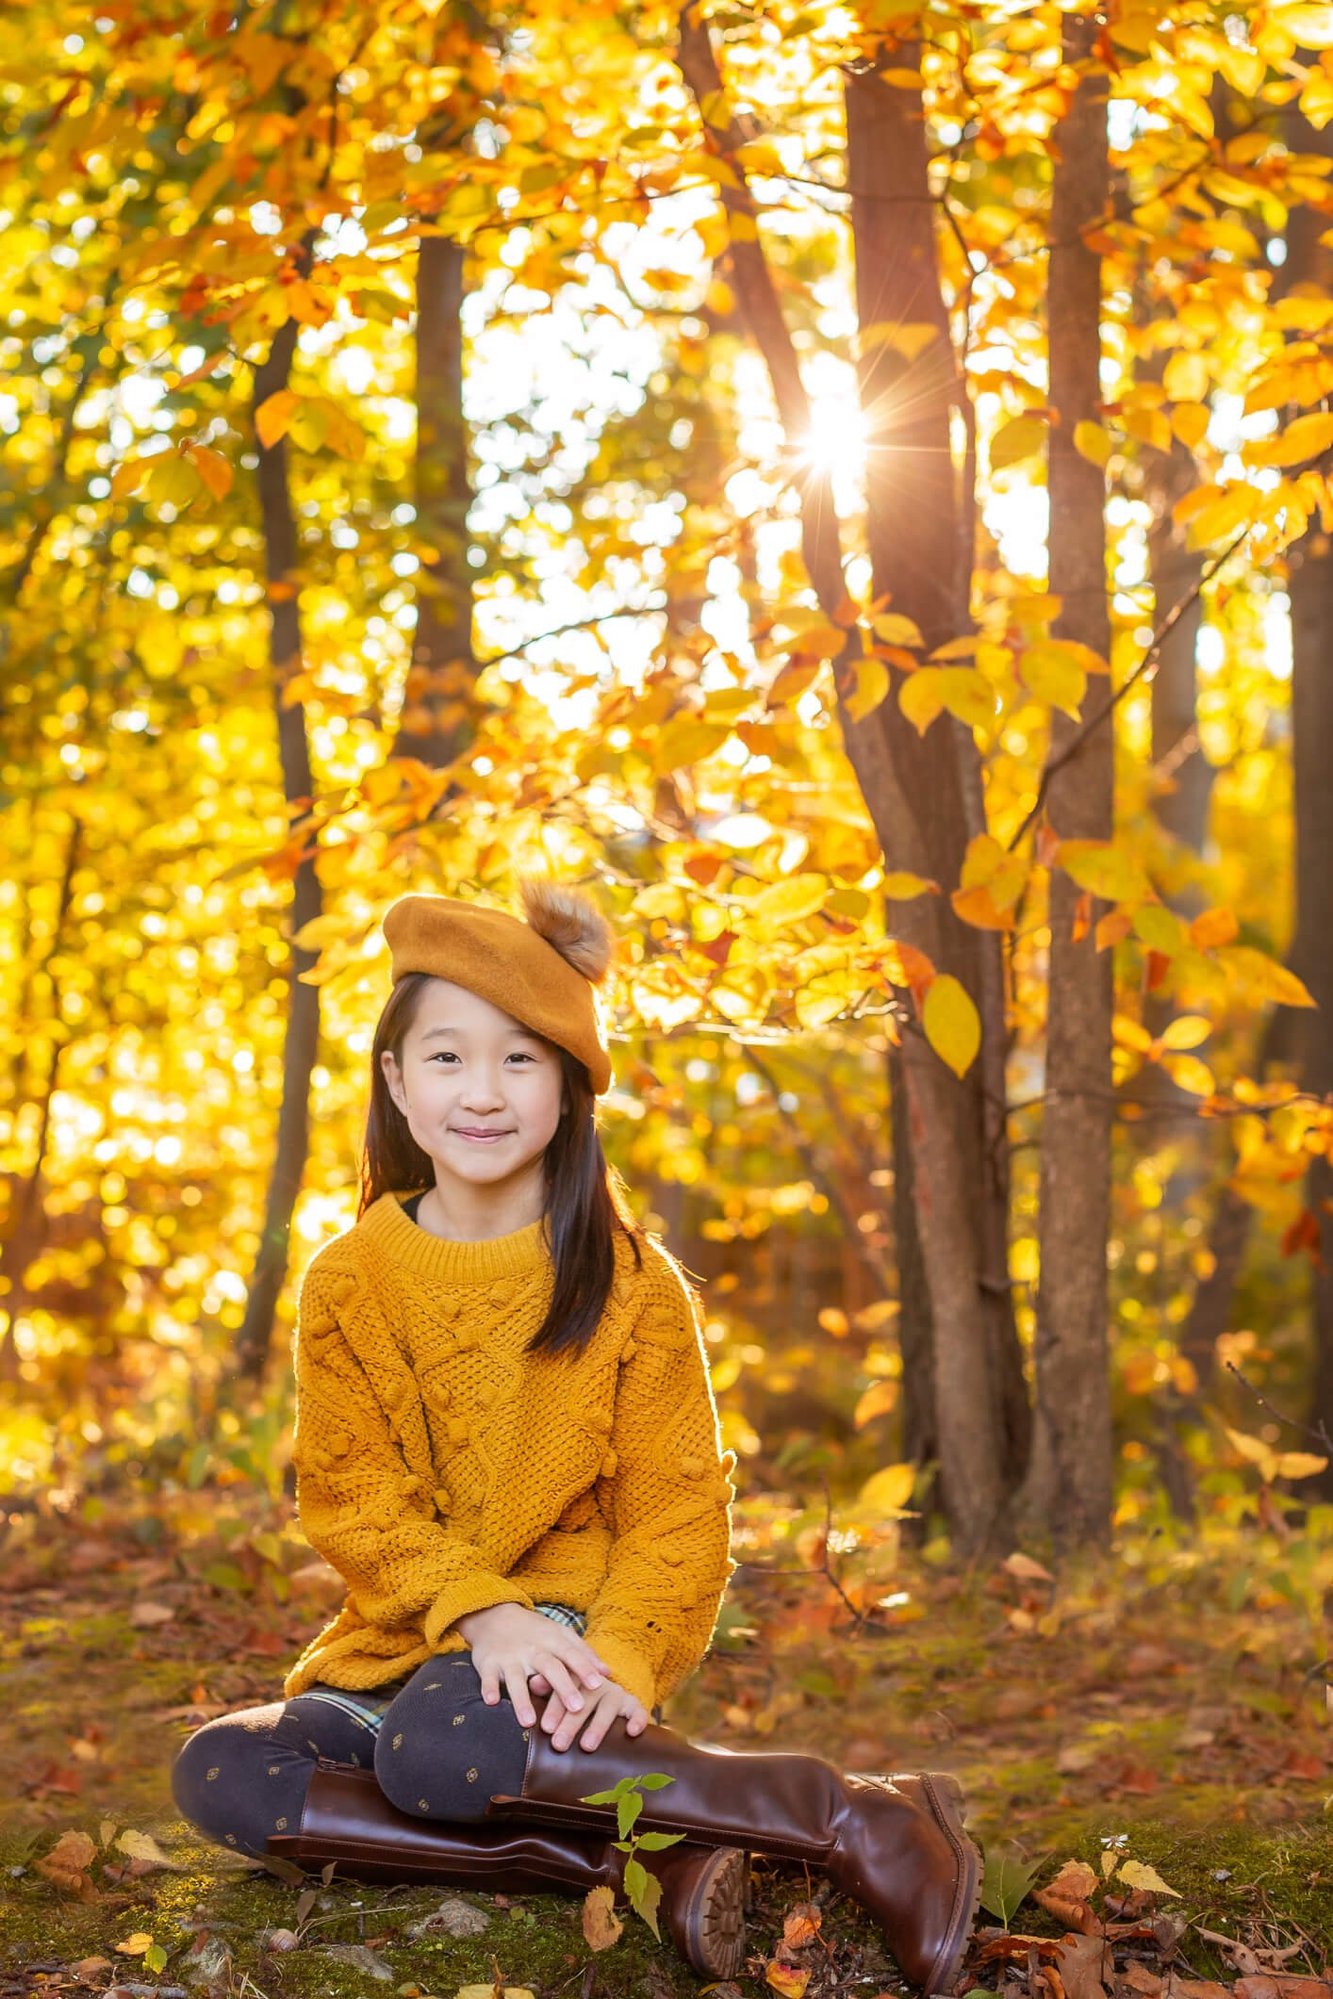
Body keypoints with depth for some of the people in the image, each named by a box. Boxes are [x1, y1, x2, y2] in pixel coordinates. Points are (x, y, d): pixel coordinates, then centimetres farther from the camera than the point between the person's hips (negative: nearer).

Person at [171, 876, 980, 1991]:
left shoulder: (634, 1284, -1)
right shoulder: (350, 1284, 4)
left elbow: (676, 1504, -4)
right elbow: (352, 1496, -2)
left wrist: (623, 1656, -23)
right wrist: (480, 1610, -20)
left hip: (570, 1631, -4)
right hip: (410, 1637, 4)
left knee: (444, 1745, -37)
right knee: (217, 1776, -23)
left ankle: (855, 1817, -28)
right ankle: (649, 1855, -27)